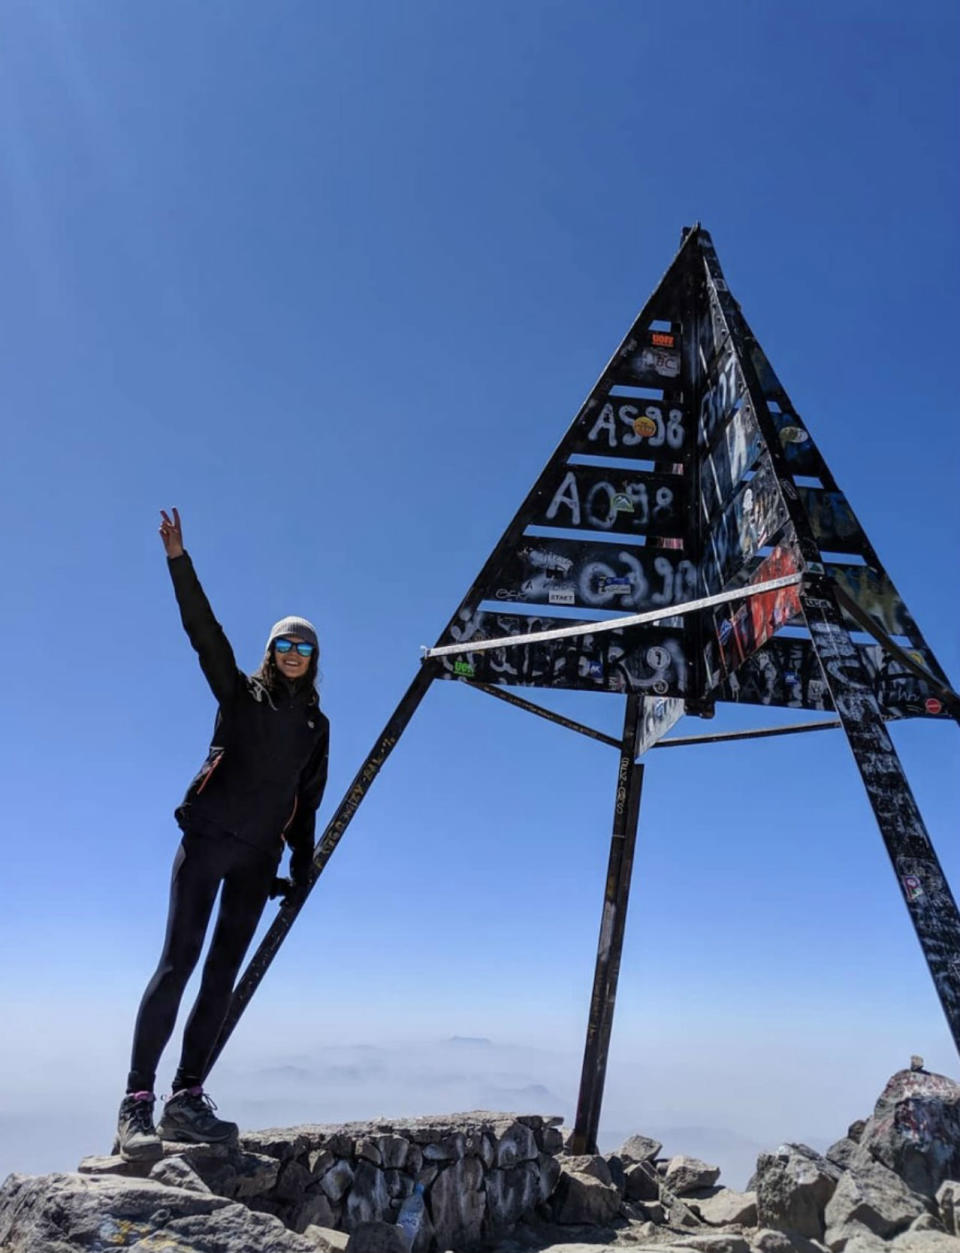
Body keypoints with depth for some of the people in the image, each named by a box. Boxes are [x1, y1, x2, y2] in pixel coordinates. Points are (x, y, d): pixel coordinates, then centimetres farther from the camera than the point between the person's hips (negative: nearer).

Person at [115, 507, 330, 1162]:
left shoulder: (317, 724, 15)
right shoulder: (240, 693, 6)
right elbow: (203, 628, -5)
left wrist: (302, 867, 12)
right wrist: (179, 559, -15)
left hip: (259, 858, 4)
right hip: (208, 838, -4)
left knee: (223, 973, 3)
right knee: (179, 960, -10)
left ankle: (186, 1099, 7)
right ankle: (137, 1103, -7)